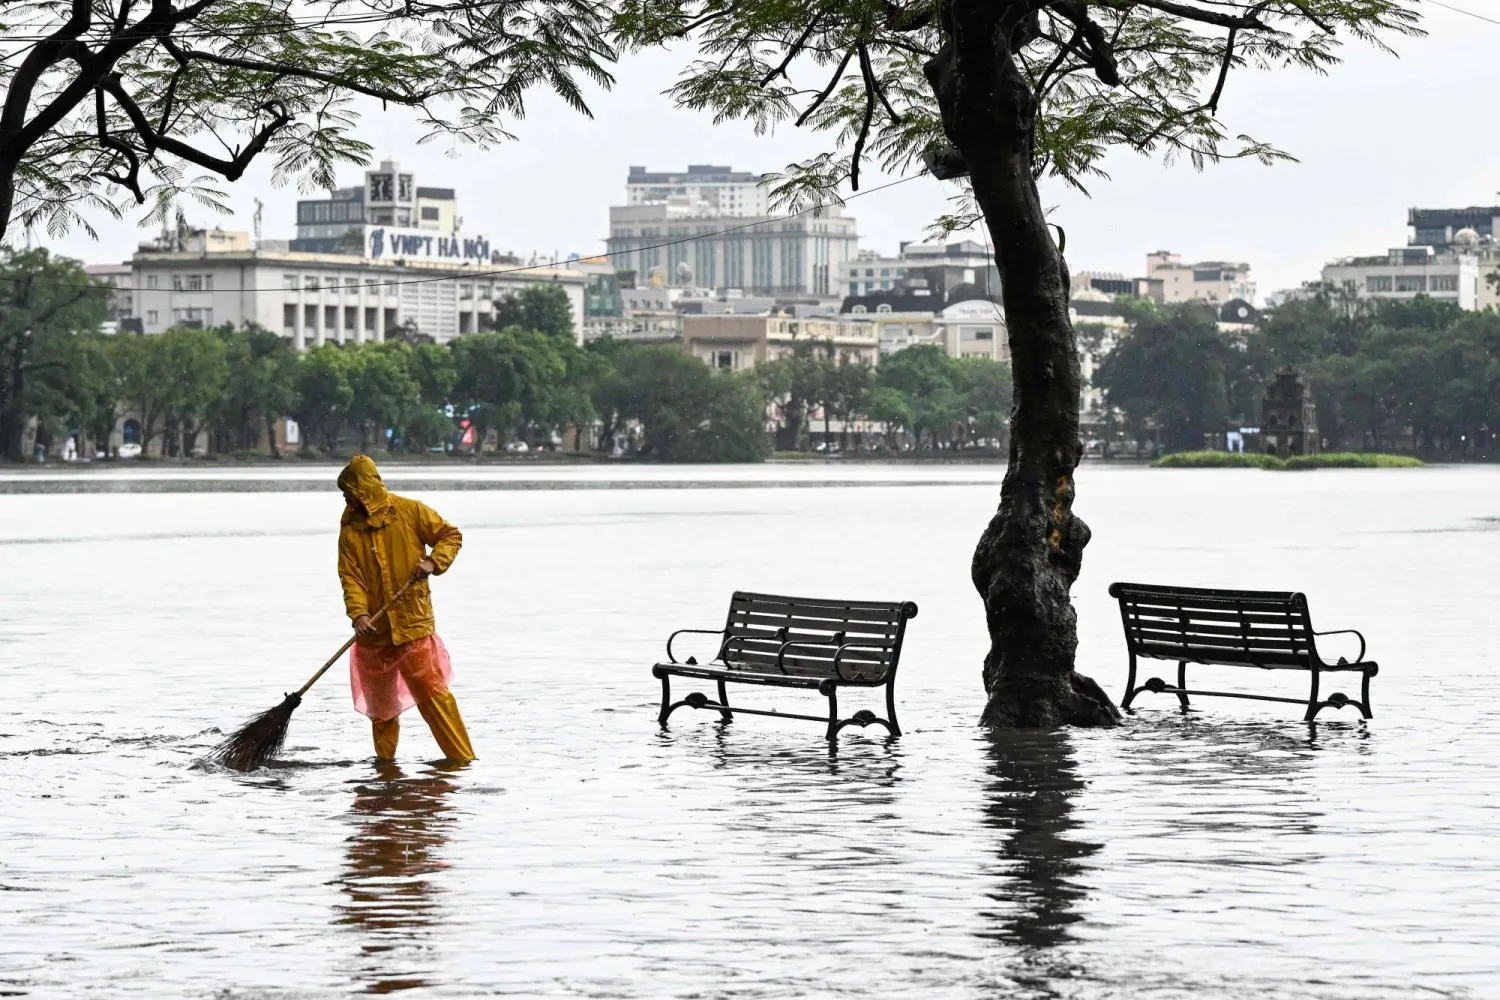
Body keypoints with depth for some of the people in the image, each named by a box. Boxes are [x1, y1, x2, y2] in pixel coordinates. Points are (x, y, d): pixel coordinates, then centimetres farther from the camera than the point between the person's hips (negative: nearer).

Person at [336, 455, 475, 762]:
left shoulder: (410, 511, -3)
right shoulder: (350, 529, 4)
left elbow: (451, 535, 4)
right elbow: (350, 577, -3)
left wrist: (433, 562, -14)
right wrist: (358, 613, -19)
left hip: (413, 622, -4)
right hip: (374, 629, 4)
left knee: (432, 691, -8)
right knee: (380, 702, 13)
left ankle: (463, 758, -3)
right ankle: (385, 762, 27)